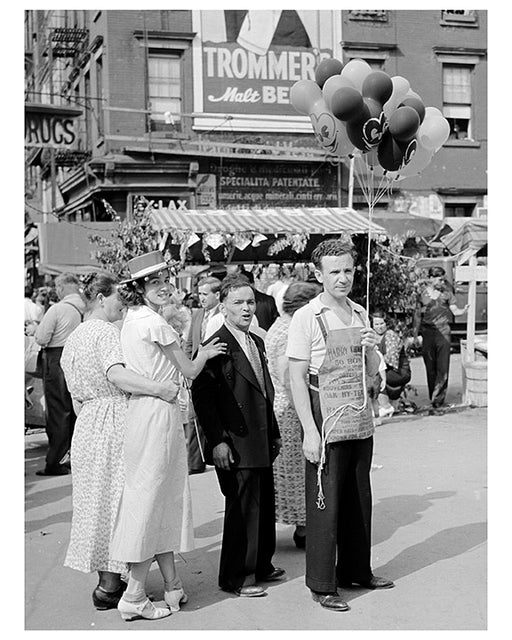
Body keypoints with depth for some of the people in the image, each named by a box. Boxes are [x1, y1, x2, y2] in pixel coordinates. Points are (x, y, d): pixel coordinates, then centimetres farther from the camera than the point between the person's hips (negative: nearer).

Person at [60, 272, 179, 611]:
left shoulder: (74, 337, 16)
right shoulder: (106, 331, -11)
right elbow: (115, 373, -29)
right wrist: (158, 388, -36)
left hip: (86, 423, 9)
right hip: (113, 421, -9)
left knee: (97, 498, 13)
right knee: (116, 497, -3)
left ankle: (105, 577, 20)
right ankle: (109, 586, 0)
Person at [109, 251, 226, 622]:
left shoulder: (133, 319, 14)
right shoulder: (154, 322, -14)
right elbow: (190, 370, -6)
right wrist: (206, 353, 14)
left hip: (143, 409, 10)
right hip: (158, 414, -10)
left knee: (166, 498, 14)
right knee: (149, 497, -4)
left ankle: (172, 584, 23)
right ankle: (135, 596, 1)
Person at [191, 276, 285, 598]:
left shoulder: (258, 342, 14)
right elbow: (202, 396, -16)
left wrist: (274, 433, 20)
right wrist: (217, 441, -20)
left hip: (261, 444, 8)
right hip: (236, 447, -8)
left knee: (265, 507, 17)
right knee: (242, 509, -1)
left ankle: (261, 566, 33)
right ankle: (236, 577, 13)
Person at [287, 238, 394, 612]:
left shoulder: (359, 314, 11)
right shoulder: (307, 317, -8)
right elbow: (297, 378, -10)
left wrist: (372, 348, -3)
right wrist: (310, 431, -16)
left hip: (361, 423, 6)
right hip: (327, 426, -6)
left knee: (359, 500, 15)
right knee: (325, 504, 0)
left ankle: (356, 571, 29)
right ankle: (322, 585, 9)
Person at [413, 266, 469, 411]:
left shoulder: (446, 292, 5)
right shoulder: (423, 294, 5)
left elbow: (454, 310, 4)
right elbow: (418, 315, 11)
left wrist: (463, 310, -17)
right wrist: (415, 334, 9)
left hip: (443, 331, -1)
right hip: (427, 332, 1)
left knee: (442, 368, -10)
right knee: (430, 368, 5)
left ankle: (437, 401, -11)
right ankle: (433, 400, 16)